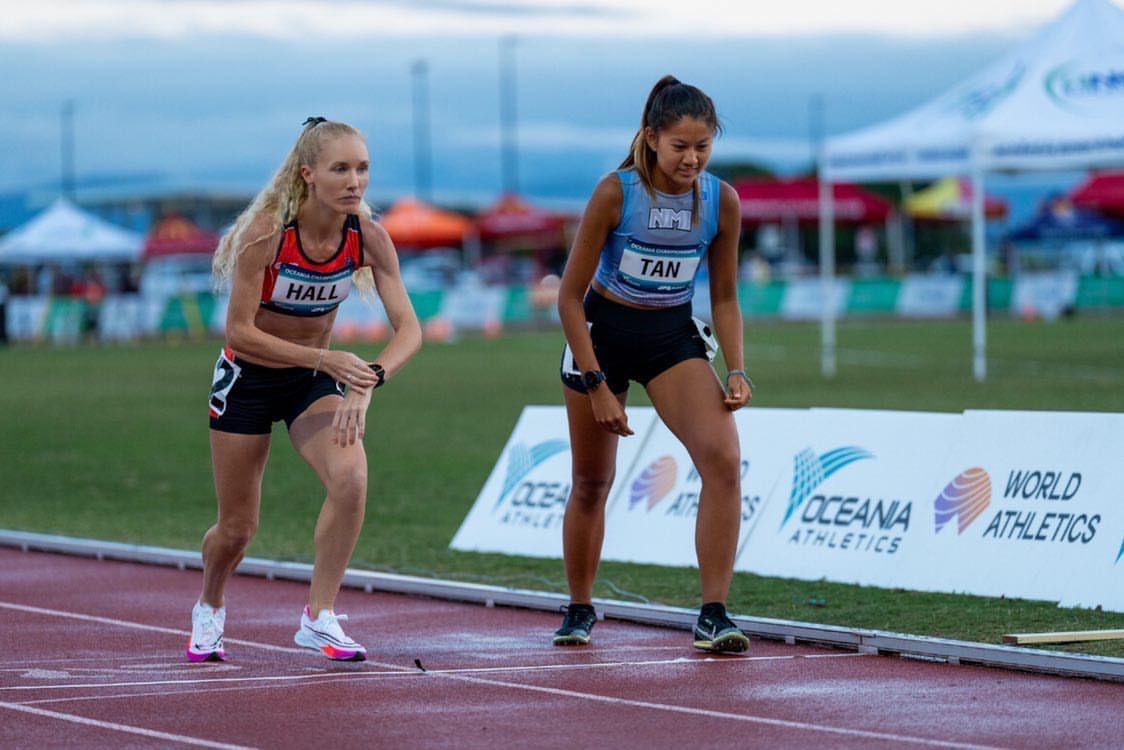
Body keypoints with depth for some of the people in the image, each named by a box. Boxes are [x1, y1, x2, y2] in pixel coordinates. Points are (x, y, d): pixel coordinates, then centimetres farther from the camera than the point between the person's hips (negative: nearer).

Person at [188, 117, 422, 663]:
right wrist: (324, 359, -35)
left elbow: (409, 328, -17)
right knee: (236, 530, 5)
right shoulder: (267, 231, -26)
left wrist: (368, 382, -36)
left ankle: (319, 617, -14)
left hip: (313, 383, 3)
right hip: (247, 379, -2)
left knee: (351, 476, -27)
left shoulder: (368, 236, -15)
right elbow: (238, 331, -25)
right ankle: (209, 609, 40)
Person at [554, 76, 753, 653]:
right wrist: (596, 385, -16)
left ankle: (713, 615, -18)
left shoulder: (721, 201, -10)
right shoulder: (615, 192, -20)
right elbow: (570, 296, -13)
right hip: (603, 330, -2)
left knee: (723, 459, -21)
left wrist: (736, 371, -10)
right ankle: (579, 610, 32)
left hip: (674, 335, 2)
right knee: (591, 482, 9)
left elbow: (724, 298, 3)